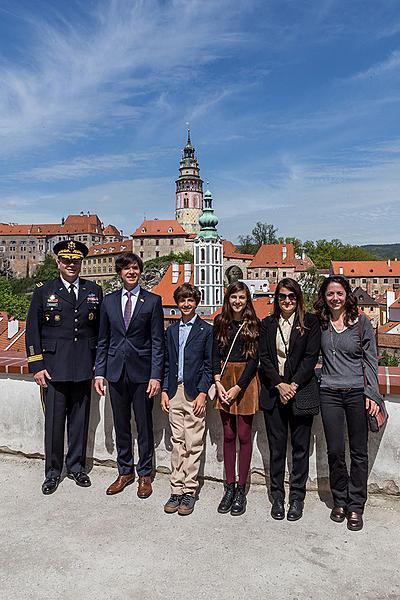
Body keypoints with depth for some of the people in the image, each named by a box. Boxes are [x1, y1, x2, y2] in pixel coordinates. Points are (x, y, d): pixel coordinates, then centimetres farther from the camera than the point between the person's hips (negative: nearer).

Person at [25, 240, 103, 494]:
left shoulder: (95, 291, 7)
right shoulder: (44, 292, 3)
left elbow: (102, 329, 8)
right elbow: (32, 331, 2)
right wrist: (37, 366, -4)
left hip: (84, 368, 2)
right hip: (54, 368, -2)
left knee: (80, 419, 11)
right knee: (54, 420, 5)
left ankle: (76, 466, 29)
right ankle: (53, 472, 22)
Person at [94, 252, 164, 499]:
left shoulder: (153, 300, -2)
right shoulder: (109, 301, 8)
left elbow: (157, 341, -5)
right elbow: (103, 341, 10)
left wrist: (156, 376, -11)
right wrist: (99, 373, 4)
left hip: (142, 373, -3)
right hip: (116, 372, 3)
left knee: (144, 426, 7)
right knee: (121, 426, 13)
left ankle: (145, 475, 24)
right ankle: (125, 472, 30)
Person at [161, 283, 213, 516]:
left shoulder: (206, 330, 0)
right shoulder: (172, 330, 13)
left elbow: (209, 365, -3)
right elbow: (167, 363, 14)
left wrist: (202, 393, -10)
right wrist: (165, 390, 7)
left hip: (194, 392, -4)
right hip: (174, 392, 4)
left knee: (193, 444, 1)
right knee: (177, 443, 9)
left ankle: (189, 491, 11)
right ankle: (177, 489, 17)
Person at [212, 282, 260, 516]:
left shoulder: (254, 324, -4)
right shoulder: (221, 322, 6)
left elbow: (254, 359, -8)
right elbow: (215, 355, 6)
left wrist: (237, 387, -13)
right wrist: (218, 383, -6)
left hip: (246, 381, -3)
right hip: (224, 381, 3)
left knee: (244, 436, 3)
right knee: (228, 436, 10)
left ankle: (241, 489, 15)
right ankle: (230, 486, 20)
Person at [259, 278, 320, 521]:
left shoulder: (310, 323, 1)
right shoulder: (268, 324, 8)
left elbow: (311, 357, -6)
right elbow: (264, 358, 2)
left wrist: (293, 385, -14)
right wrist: (279, 385, -10)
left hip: (301, 390, -2)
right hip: (273, 392, 2)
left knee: (300, 447, 7)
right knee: (276, 447, 8)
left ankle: (297, 497, 22)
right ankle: (277, 497, 22)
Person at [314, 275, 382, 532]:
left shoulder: (361, 322, -1)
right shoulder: (319, 324, 4)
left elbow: (371, 360, -1)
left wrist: (372, 394, -8)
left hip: (357, 392, -1)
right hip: (329, 393, 1)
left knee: (359, 452, 6)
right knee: (335, 451, 6)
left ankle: (355, 506, 20)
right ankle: (339, 501, 25)